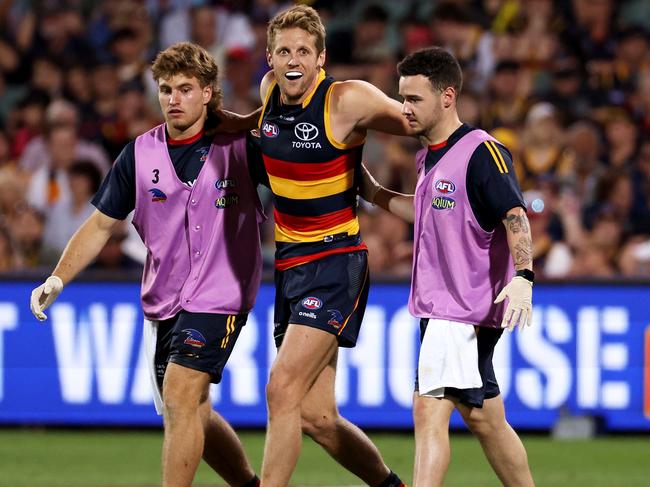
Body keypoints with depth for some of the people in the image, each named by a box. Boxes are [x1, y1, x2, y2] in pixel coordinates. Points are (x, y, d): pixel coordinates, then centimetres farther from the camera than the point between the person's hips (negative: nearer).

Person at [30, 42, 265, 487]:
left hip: (219, 296, -5)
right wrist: (58, 279, -4)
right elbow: (102, 224, 6)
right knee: (192, 415, 12)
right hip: (162, 301, 5)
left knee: (179, 398, -18)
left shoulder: (240, 143, -7)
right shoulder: (140, 154, 1)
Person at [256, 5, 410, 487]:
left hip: (335, 262, -7)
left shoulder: (348, 100, -14)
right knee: (316, 416, 7)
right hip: (288, 262, 7)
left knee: (283, 390, -18)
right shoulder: (269, 91, 4)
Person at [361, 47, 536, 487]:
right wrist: (377, 195, 26)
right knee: (484, 418, 14)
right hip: (439, 304, 9)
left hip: (467, 308, -9)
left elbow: (515, 216, -21)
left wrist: (522, 277, -34)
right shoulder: (429, 157, 14)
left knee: (430, 409, -16)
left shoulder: (482, 152, -13)